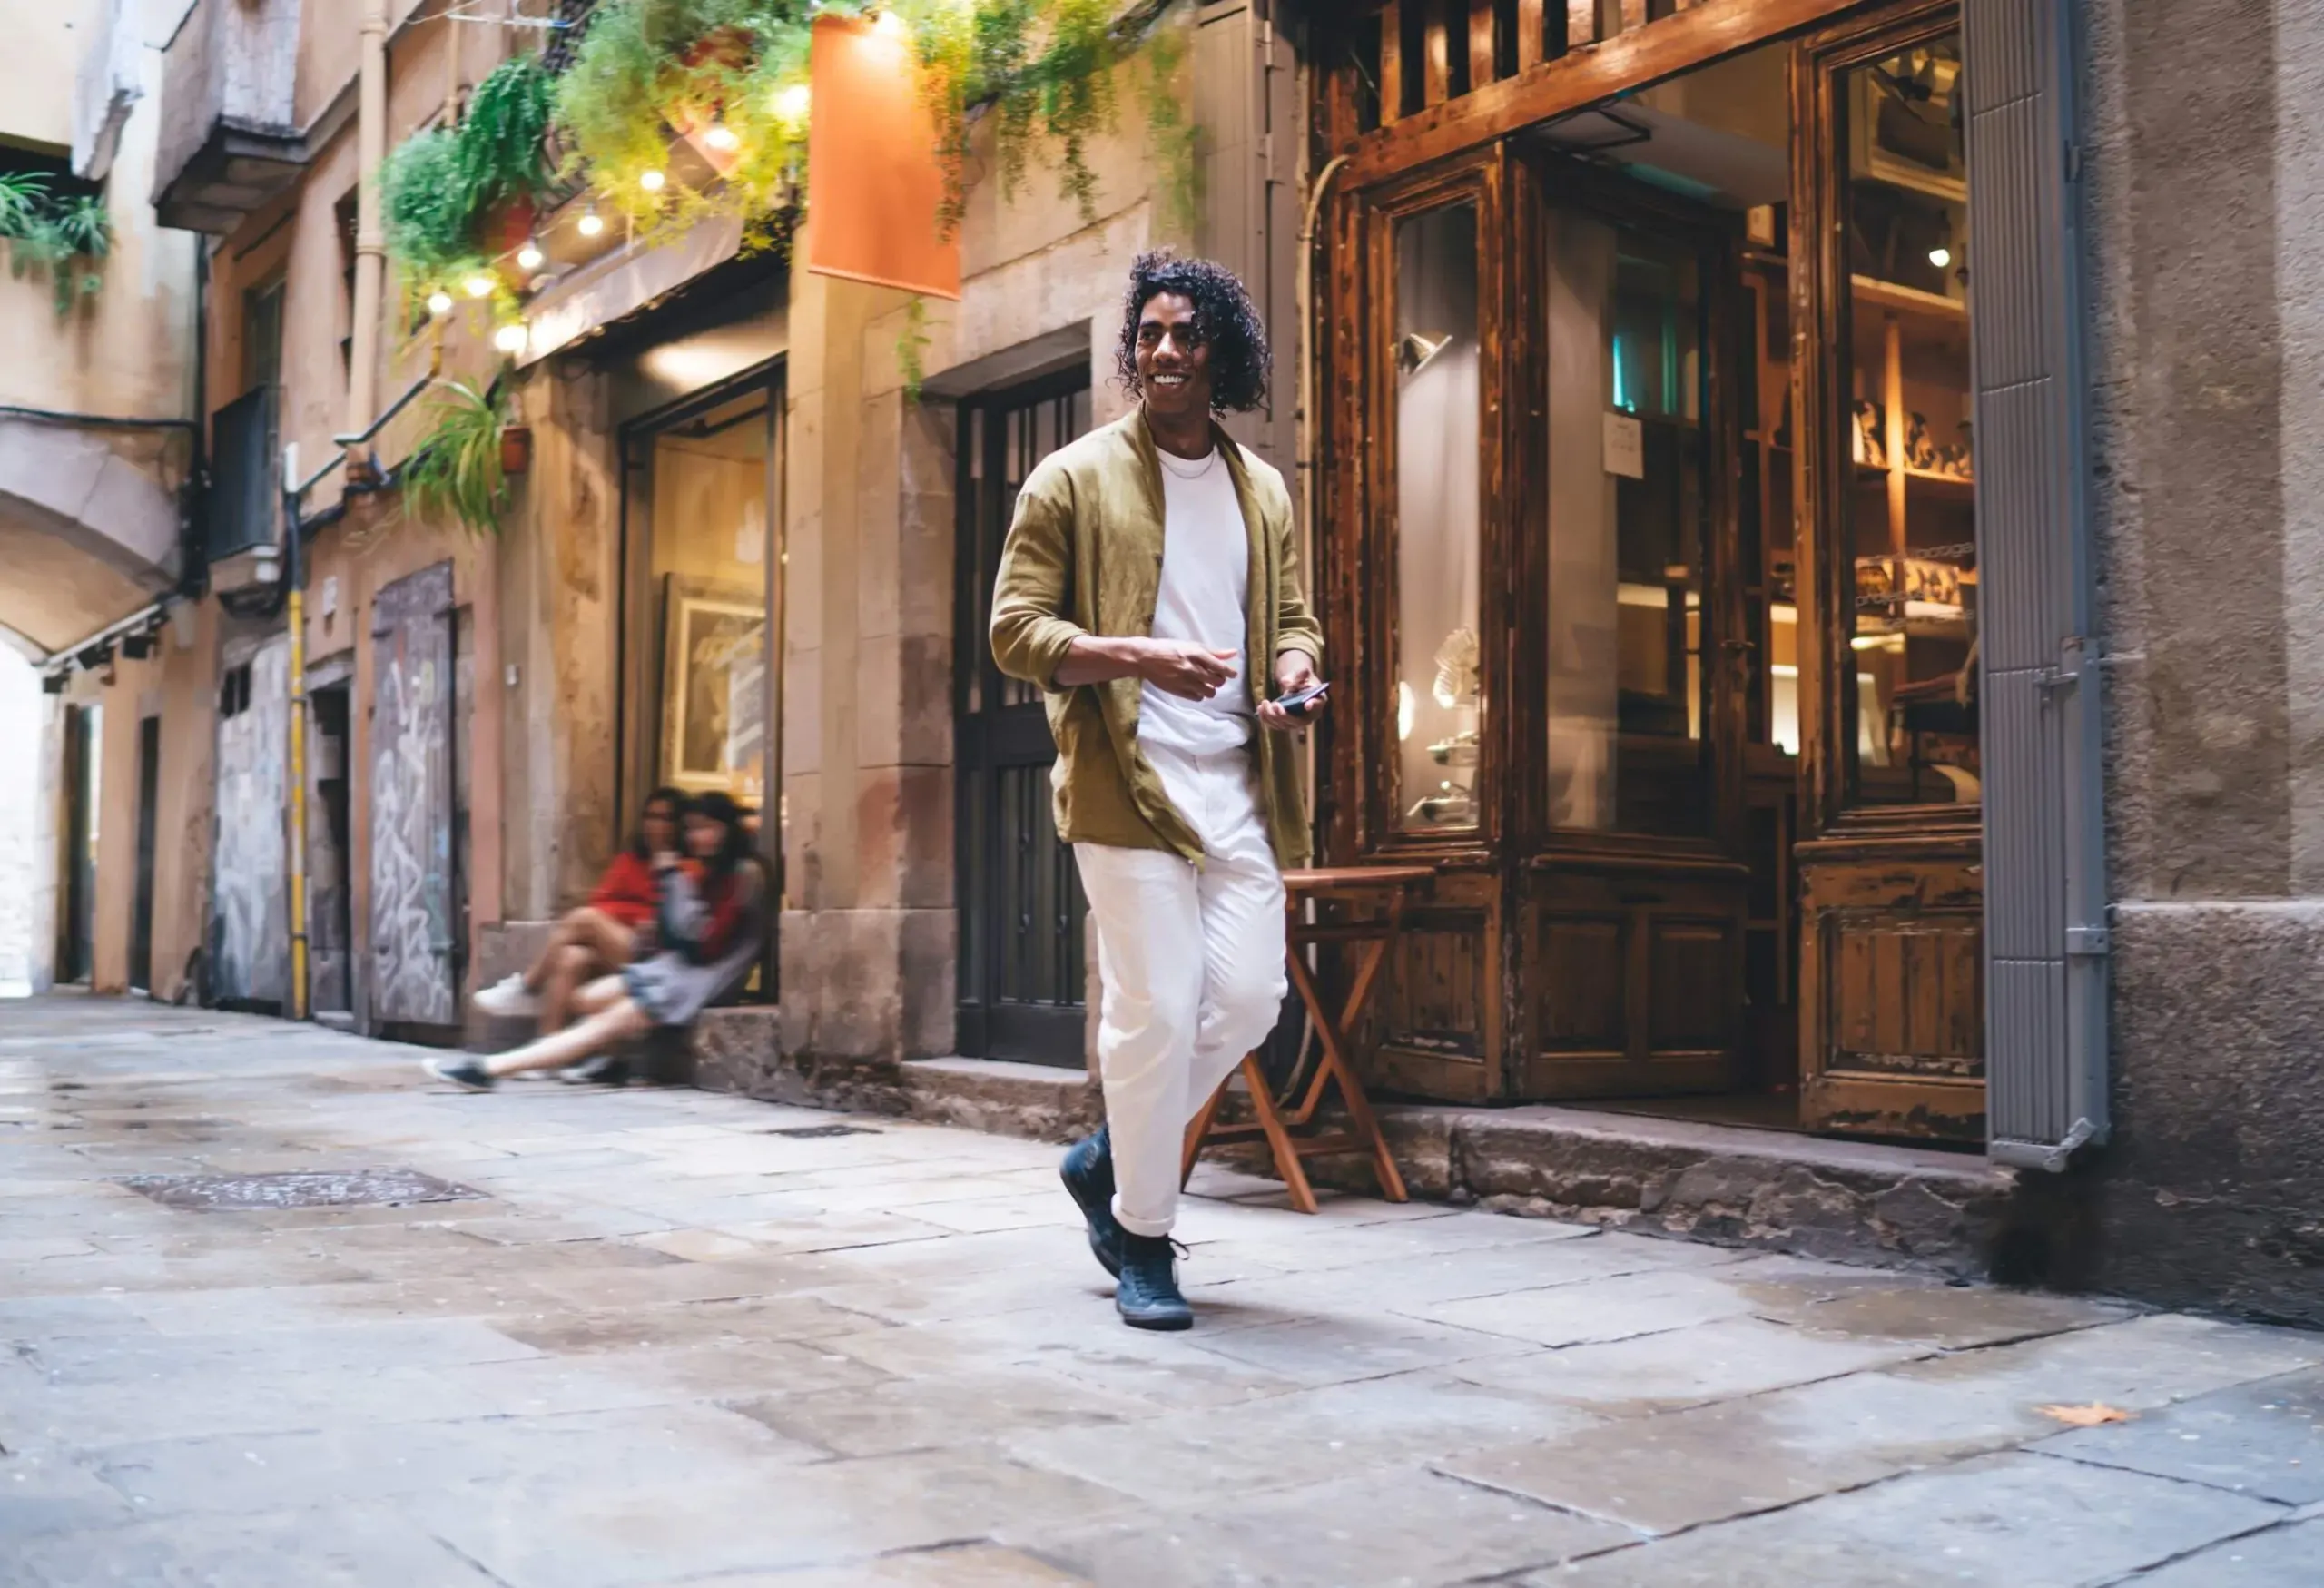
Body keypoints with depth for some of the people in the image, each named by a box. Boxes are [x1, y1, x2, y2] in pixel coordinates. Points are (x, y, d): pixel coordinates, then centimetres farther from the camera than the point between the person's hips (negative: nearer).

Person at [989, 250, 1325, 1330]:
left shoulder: (1263, 492, 16)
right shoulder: (1073, 480, 0)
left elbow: (1294, 618, 22)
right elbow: (1015, 631, -5)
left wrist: (1295, 670, -3)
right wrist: (1137, 656, -21)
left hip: (1238, 786, 6)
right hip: (1129, 784, -5)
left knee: (1248, 998, 3)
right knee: (1156, 1009, -6)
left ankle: (1111, 1157, 27)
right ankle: (1142, 1246, 11)